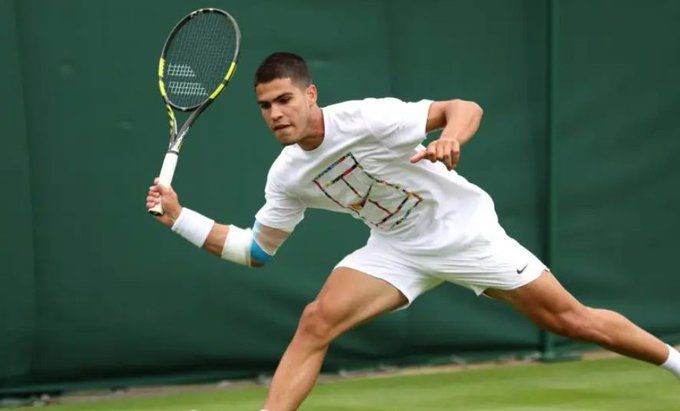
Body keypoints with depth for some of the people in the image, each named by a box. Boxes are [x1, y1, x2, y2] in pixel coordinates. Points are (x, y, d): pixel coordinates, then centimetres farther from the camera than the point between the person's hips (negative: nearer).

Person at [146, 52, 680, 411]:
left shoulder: (364, 118, -25)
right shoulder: (287, 177, -6)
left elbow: (465, 108, -26)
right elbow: (255, 249, 4)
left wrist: (451, 139, -49)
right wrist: (179, 217, -4)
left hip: (464, 230, -4)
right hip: (397, 249, 5)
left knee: (568, 318, -1)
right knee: (316, 322, -15)